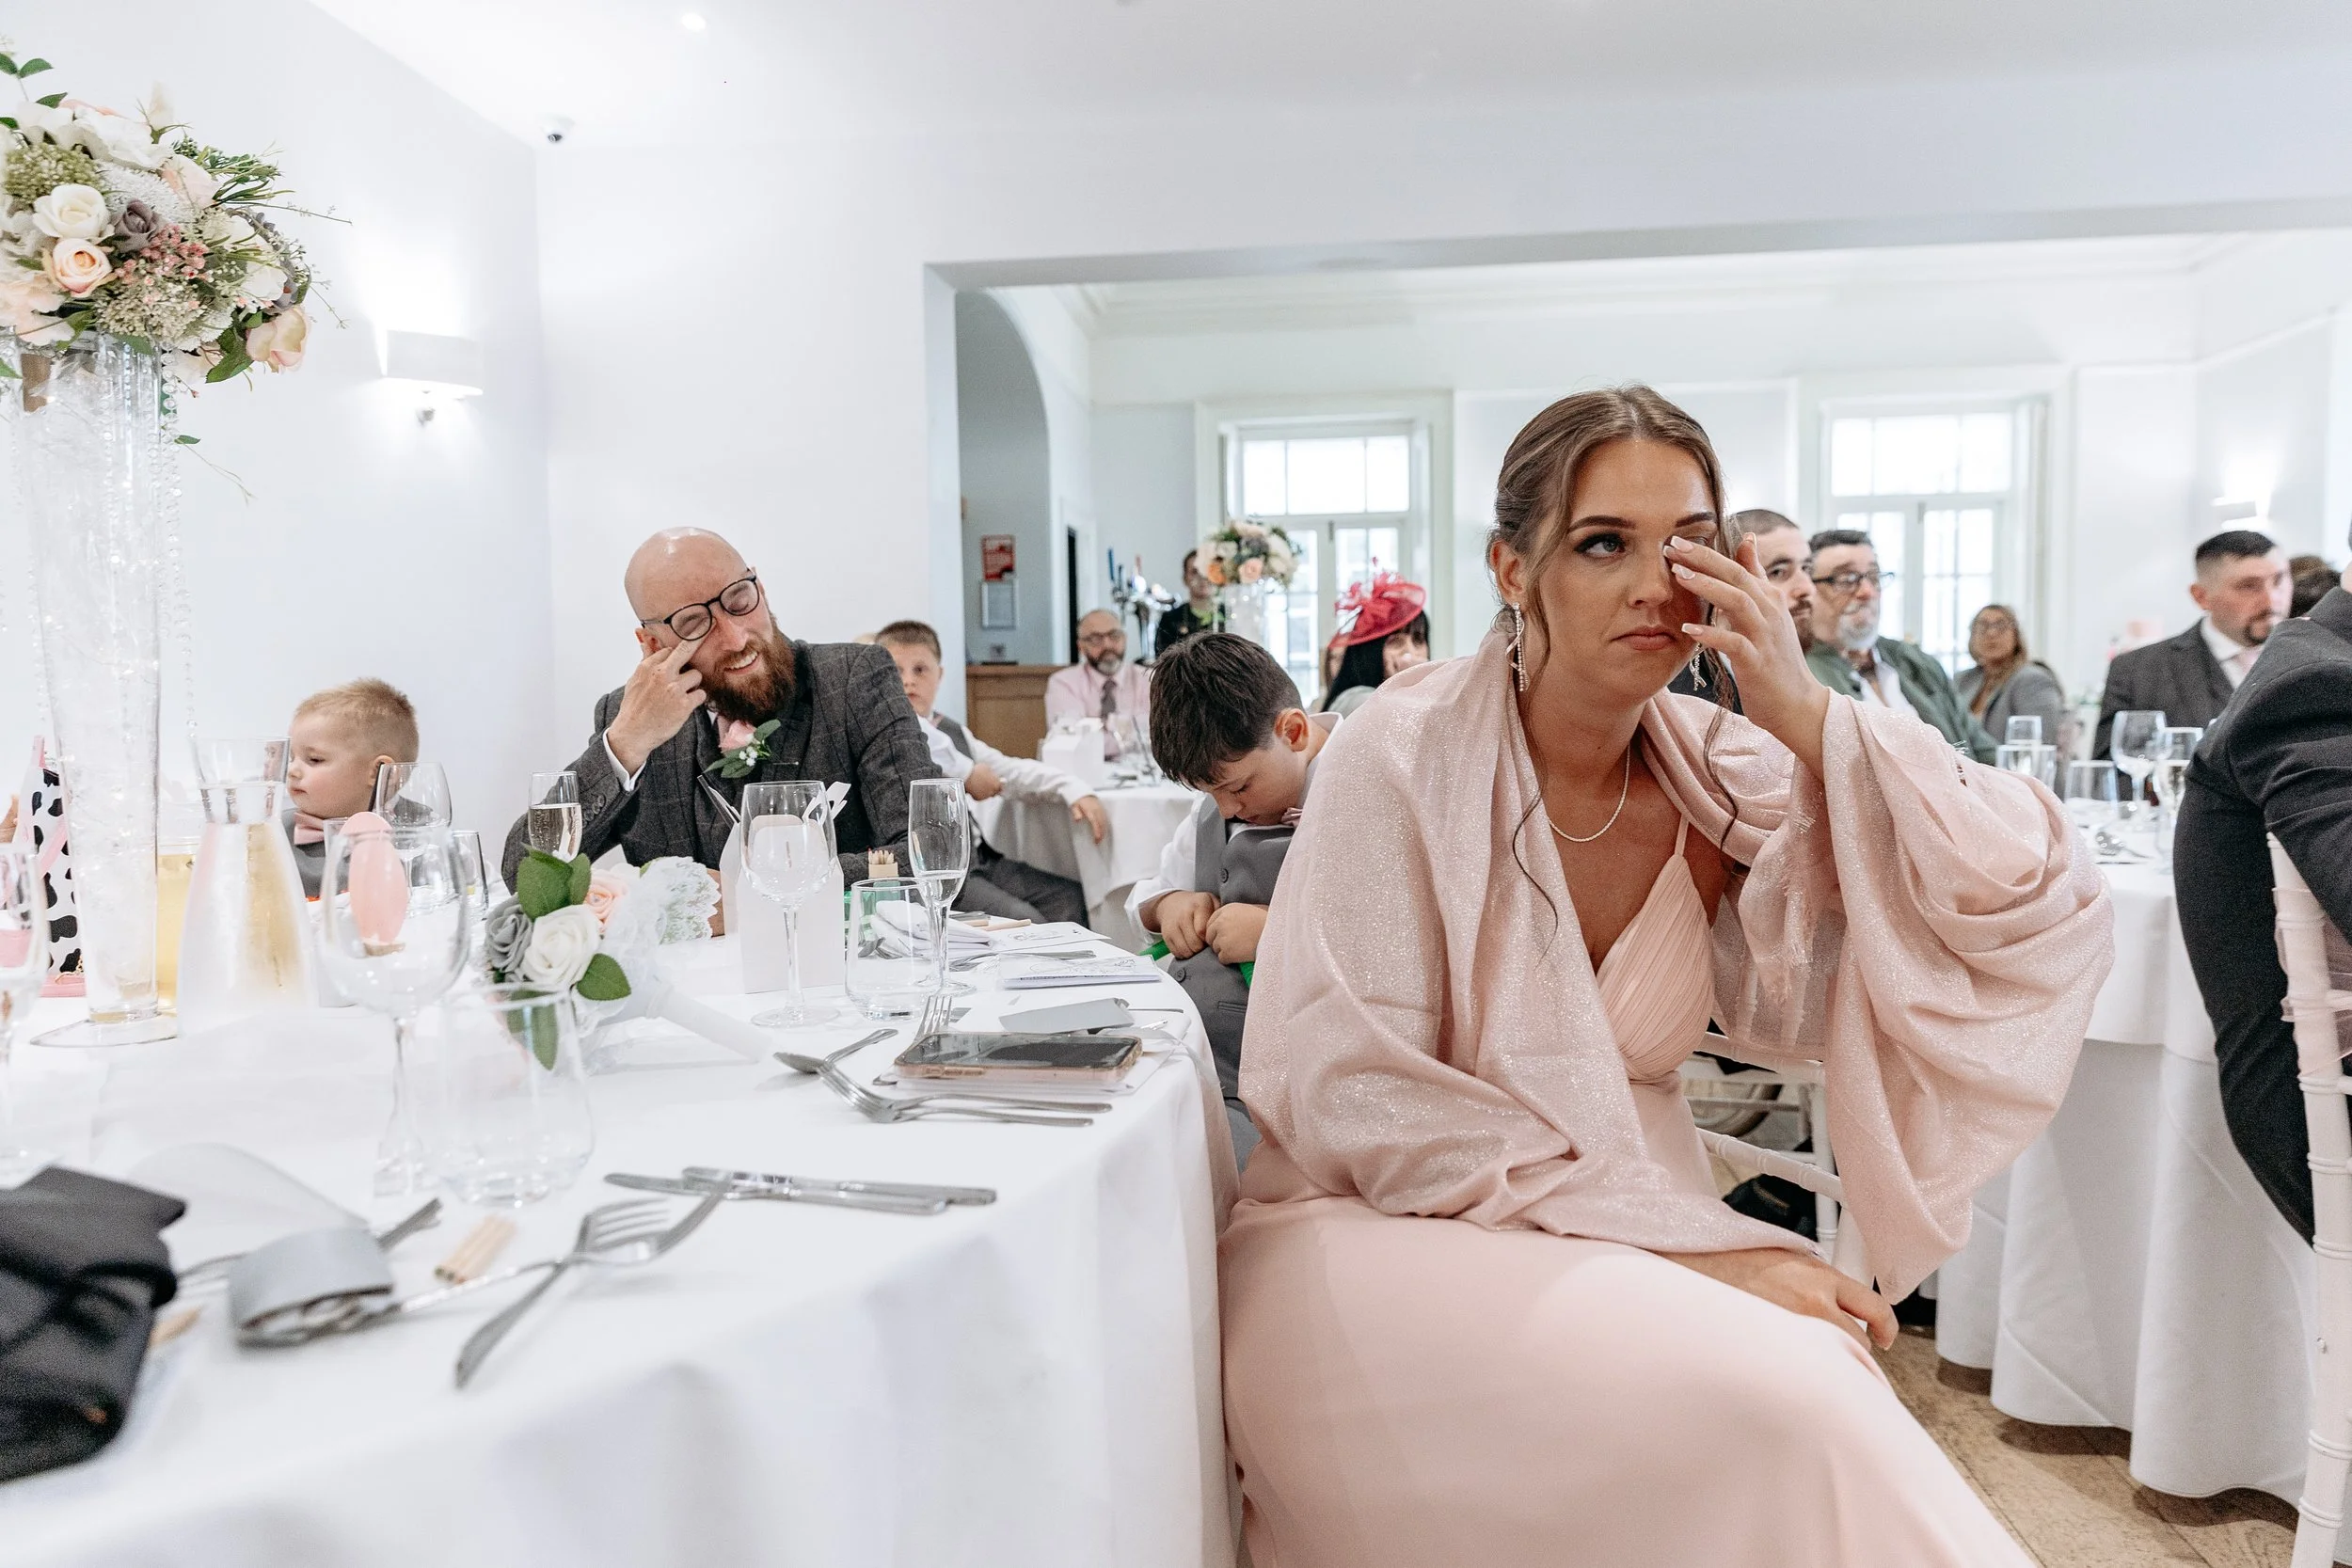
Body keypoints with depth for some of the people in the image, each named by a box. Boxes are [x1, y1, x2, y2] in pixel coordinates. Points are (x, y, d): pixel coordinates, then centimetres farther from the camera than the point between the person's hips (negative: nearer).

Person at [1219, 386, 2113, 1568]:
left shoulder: (1730, 776, -1)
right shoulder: (1407, 754, -13)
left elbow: (2034, 917, -5)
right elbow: (1358, 1096, -16)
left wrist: (1811, 720, -17)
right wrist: (1689, 1243, -20)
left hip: (1639, 1241, 4)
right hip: (1389, 1238, -4)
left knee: (1818, 1379, -26)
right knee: (1775, 1400, -27)